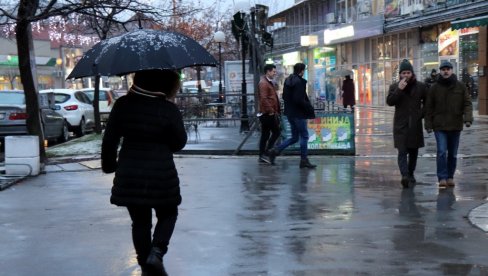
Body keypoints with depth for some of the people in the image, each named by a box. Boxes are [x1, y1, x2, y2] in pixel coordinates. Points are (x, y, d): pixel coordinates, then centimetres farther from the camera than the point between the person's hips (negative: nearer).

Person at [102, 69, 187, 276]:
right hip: (161, 175, -2)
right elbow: (179, 143, 1)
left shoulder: (123, 105, -3)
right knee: (167, 214, 18)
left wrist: (108, 164, 18)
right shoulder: (169, 109, -10)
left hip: (129, 176, 3)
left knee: (140, 221, 15)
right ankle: (156, 252, -4)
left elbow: (109, 139, 1)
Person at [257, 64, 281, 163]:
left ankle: (262, 156, 13)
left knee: (265, 135, 10)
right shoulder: (263, 83, -13)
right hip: (268, 113, -11)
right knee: (276, 132, -9)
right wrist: (271, 110, -21)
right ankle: (265, 153, -9)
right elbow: (263, 99, -22)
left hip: (267, 114, 11)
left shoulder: (269, 82, 21)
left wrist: (277, 110, 20)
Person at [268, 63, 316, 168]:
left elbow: (284, 96, 15)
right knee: (304, 136, 2)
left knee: (294, 137, 15)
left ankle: (275, 150, 6)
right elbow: (299, 99, -22)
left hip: (290, 113, 9)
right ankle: (304, 160, 7)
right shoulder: (299, 82, -17)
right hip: (299, 113, -9)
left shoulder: (287, 80, 10)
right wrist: (310, 108, -12)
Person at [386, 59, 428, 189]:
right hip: (400, 125, -2)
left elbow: (427, 102, 17)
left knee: (413, 151, 12)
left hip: (415, 124, 2)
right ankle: (405, 175, -24)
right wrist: (399, 89, -19)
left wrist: (422, 113, 6)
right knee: (402, 152, -13)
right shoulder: (394, 87, 4)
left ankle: (410, 174, 26)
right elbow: (389, 101, -10)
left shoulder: (421, 86, 6)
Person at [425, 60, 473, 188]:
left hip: (455, 126, 2)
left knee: (453, 153, 9)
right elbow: (429, 108, 3)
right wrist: (428, 124, -2)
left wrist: (468, 118, -14)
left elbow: (467, 104, 2)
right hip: (440, 126, -2)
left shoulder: (461, 86, 3)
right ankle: (442, 178, -8)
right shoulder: (434, 88, 1)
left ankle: (450, 177, 20)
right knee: (442, 151, -13)